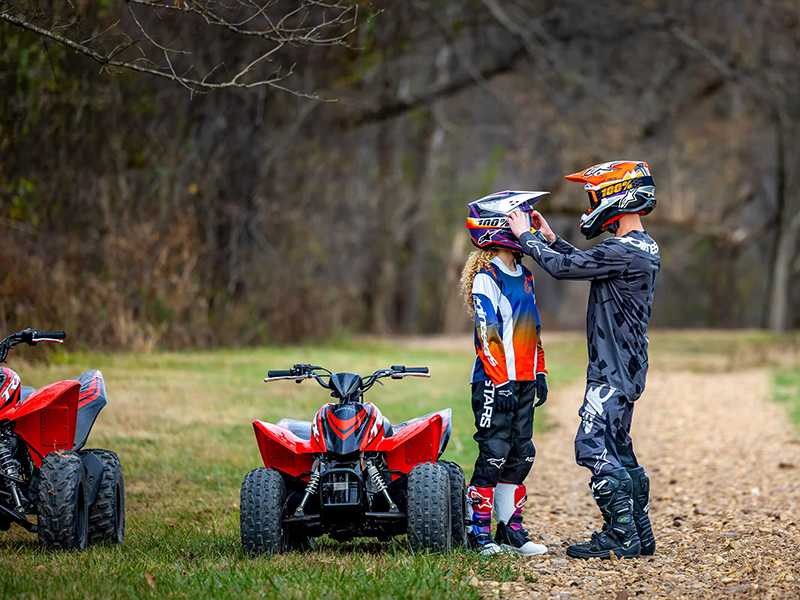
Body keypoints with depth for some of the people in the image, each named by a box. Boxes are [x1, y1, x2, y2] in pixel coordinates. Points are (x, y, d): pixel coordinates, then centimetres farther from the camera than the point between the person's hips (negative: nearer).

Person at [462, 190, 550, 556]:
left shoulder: (524, 275, 16)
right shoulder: (486, 278, -10)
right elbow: (488, 334, -15)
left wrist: (539, 373, 19)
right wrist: (501, 382, -18)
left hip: (523, 381, 8)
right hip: (495, 381, -8)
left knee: (521, 454, 8)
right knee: (494, 453, -8)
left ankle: (511, 529, 14)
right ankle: (480, 533, -2)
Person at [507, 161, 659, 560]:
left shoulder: (624, 252, -20)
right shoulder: (643, 248, 12)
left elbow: (563, 267, -17)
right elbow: (585, 264, 25)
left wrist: (526, 236, -4)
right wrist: (550, 239, 22)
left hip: (612, 372, -10)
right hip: (625, 368, 10)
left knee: (593, 447, -10)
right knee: (619, 451, 15)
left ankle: (622, 537, -9)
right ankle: (639, 534, 19)